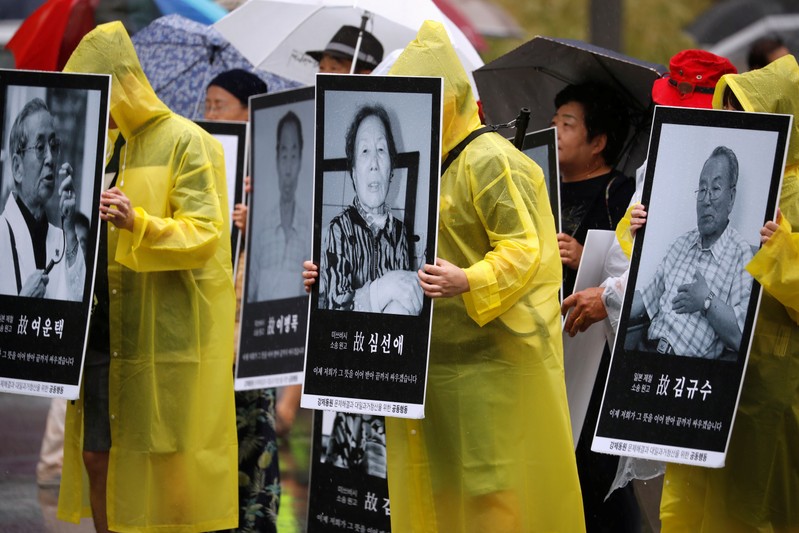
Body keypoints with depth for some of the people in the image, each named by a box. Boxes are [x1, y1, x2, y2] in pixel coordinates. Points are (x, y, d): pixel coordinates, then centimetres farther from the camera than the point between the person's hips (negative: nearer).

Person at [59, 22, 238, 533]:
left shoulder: (186, 144, -8)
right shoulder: (109, 146, 17)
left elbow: (205, 235, -17)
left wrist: (136, 223, -32)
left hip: (168, 335, -8)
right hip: (106, 331, 8)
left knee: (168, 467, -5)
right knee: (98, 455, 7)